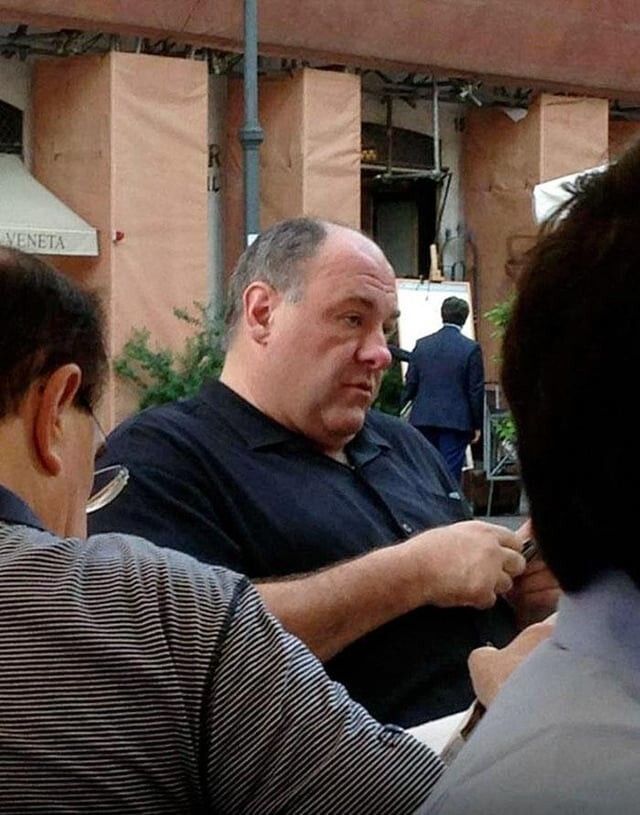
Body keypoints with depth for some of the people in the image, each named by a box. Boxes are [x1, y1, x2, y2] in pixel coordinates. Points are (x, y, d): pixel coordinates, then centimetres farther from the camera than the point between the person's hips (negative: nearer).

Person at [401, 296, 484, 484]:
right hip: (456, 421, -3)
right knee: (450, 476, -2)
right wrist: (477, 425, 3)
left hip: (423, 419, 3)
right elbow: (476, 390, -5)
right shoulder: (471, 348, -6)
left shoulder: (422, 344, 4)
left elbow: (410, 384, 6)